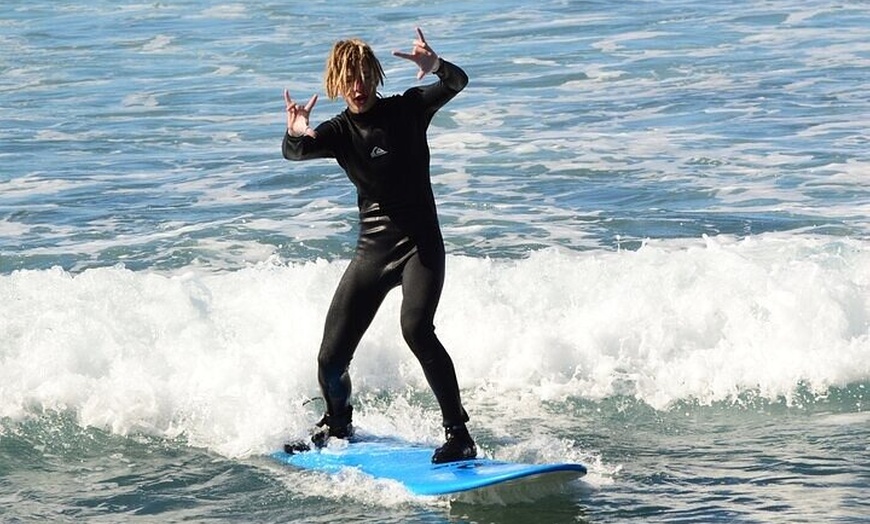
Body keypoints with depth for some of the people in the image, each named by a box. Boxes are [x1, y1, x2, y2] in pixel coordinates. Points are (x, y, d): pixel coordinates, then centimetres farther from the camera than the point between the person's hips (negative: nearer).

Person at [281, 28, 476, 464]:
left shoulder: (407, 110, -3)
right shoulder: (338, 131, 1)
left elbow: (458, 83, -18)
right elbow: (294, 153, -19)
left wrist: (436, 67, -42)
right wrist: (295, 136, -45)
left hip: (420, 246, -3)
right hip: (372, 251, 4)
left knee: (416, 329, -29)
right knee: (331, 358, 3)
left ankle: (459, 435, -25)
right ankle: (337, 424, 35)